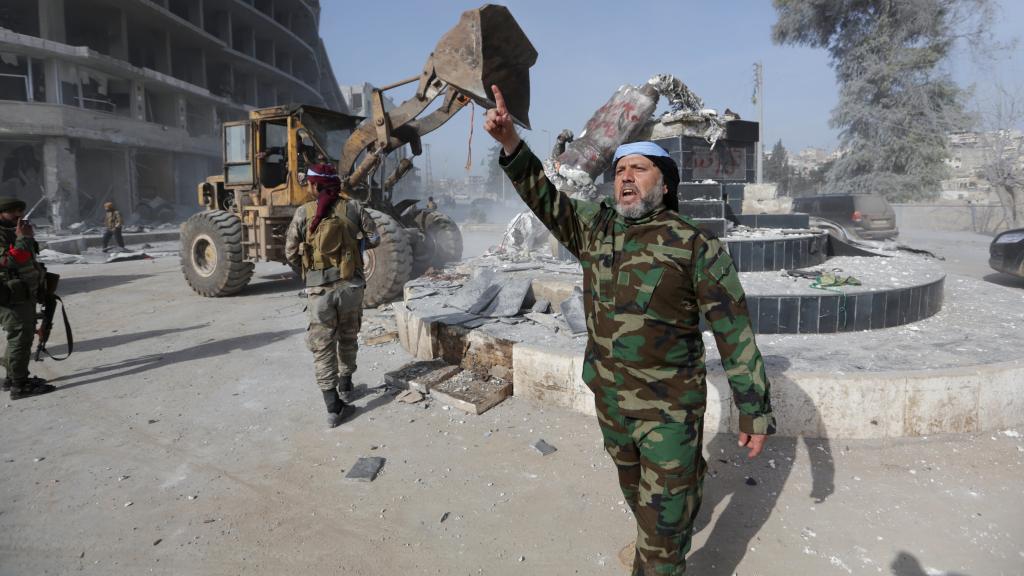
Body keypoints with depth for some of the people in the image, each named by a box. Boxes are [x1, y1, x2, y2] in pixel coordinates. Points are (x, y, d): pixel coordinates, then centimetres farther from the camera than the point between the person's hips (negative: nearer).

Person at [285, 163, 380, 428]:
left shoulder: (303, 213, -3)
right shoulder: (353, 207, -1)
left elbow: (291, 253, 0)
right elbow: (374, 238, 3)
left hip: (319, 289, -2)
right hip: (351, 286, 2)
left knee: (323, 347, 6)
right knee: (348, 339, 22)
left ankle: (333, 407, 3)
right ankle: (345, 386, 38)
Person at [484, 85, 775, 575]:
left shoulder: (696, 246, -13)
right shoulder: (594, 227, 2)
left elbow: (735, 333, -11)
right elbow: (543, 196, -3)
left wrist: (755, 412, -9)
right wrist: (509, 142, -19)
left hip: (670, 407, -5)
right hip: (609, 399, 6)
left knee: (665, 520, 4)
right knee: (636, 494, 27)